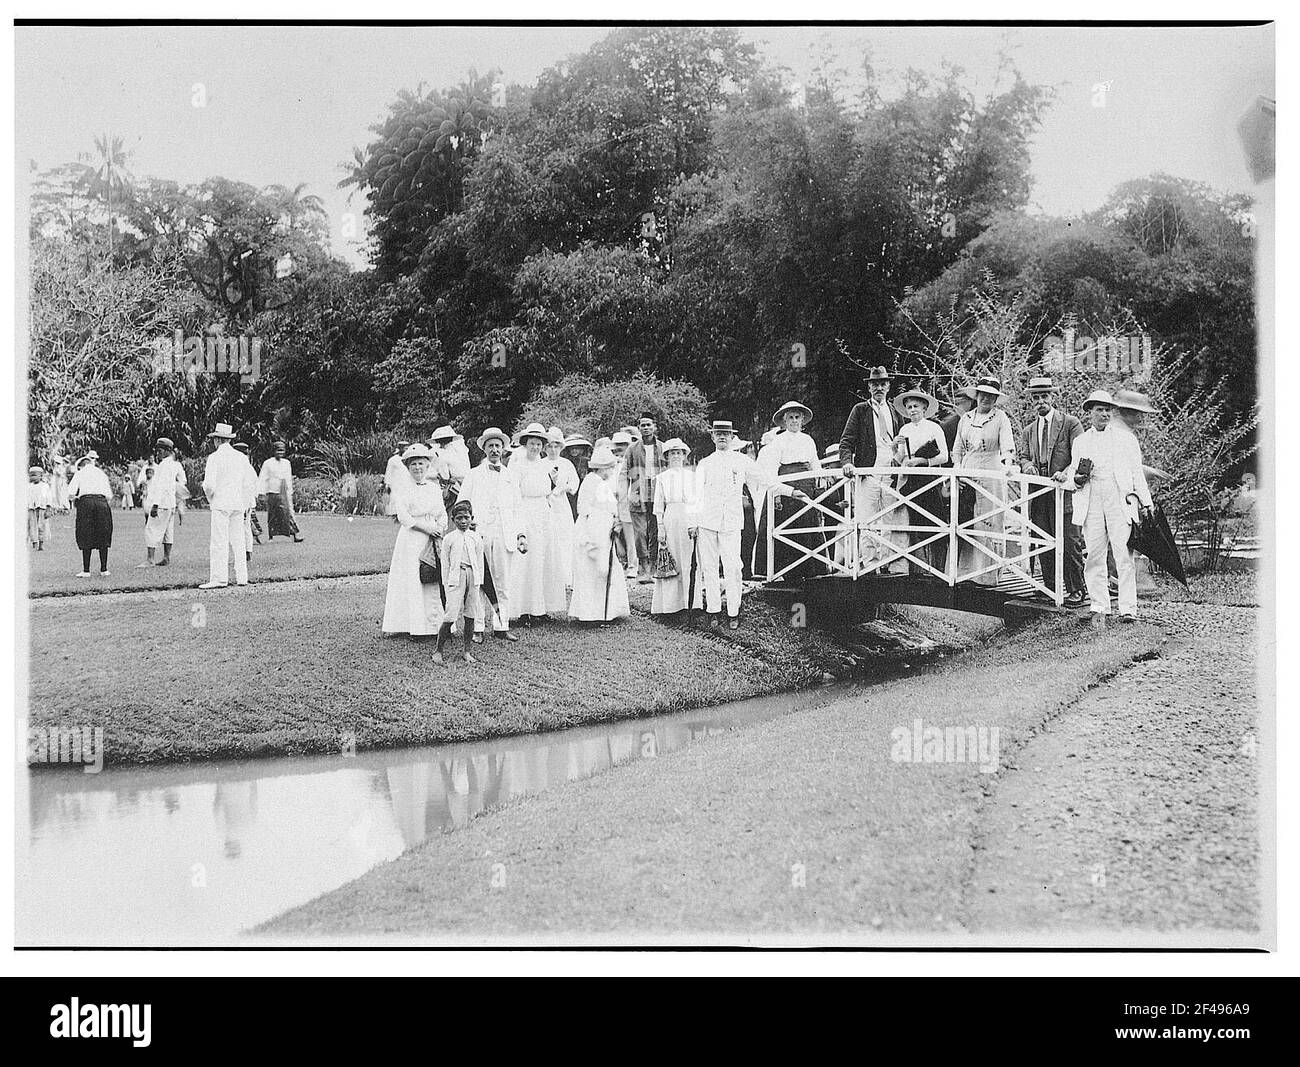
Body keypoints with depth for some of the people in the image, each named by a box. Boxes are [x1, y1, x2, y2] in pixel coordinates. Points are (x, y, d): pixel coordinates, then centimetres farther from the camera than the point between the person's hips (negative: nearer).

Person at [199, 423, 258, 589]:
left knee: (219, 541, -6)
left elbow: (210, 483, -15)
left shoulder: (214, 457, -9)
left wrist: (210, 497, 4)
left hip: (221, 504, -6)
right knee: (238, 541, 10)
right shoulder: (241, 457, 8)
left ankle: (219, 579, -10)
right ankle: (242, 577, 10)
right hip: (238, 504, 6)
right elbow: (252, 480, 9)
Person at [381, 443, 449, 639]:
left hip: (433, 541, 3)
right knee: (412, 581, -6)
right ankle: (415, 626, -4)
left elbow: (442, 515, 15)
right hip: (410, 540, -3)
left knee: (434, 584, -1)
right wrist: (425, 527, -14)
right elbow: (403, 517, -6)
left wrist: (440, 530, -5)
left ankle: (434, 624, 2)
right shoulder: (403, 487, 3)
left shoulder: (435, 487, 15)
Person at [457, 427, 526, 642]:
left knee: (503, 582, 1)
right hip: (478, 534, -2)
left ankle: (503, 626, 7)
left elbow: (517, 509, 19)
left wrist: (521, 535, 9)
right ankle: (477, 628, 0)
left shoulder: (511, 476, 18)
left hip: (504, 535, 2)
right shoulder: (473, 476, 11)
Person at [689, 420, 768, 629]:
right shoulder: (704, 464, 13)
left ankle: (733, 612, -2)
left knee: (732, 568, -8)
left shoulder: (743, 462, 8)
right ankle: (713, 611, 7)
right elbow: (698, 495, 13)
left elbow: (759, 485, 19)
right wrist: (693, 522, 8)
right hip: (707, 521, 2)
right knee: (709, 568, 1)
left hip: (731, 521, -2)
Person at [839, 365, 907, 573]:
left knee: (894, 525, -2)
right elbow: (847, 441, 3)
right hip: (868, 476, -2)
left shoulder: (896, 414, 19)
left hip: (892, 476, 2)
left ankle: (897, 568, -2)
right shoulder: (860, 410, 11)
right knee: (868, 525, -4)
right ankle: (869, 567, -3)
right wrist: (847, 461, -14)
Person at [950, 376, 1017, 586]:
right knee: (962, 526, -1)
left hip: (990, 477, -4)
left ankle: (988, 575, -2)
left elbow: (1008, 447, -10)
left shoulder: (1000, 418, 0)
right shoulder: (966, 418, 13)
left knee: (989, 526, -5)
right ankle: (964, 571, 3)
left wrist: (1007, 465, -29)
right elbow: (957, 450, 18)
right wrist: (958, 471, 3)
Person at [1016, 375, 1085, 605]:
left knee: (1068, 542, -7)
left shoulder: (1071, 424, 2)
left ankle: (1076, 590, 0)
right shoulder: (1028, 430, 19)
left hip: (1064, 491, -5)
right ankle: (1050, 589, 11)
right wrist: (1028, 465, -9)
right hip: (1038, 494, 5)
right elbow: (1024, 456, 15)